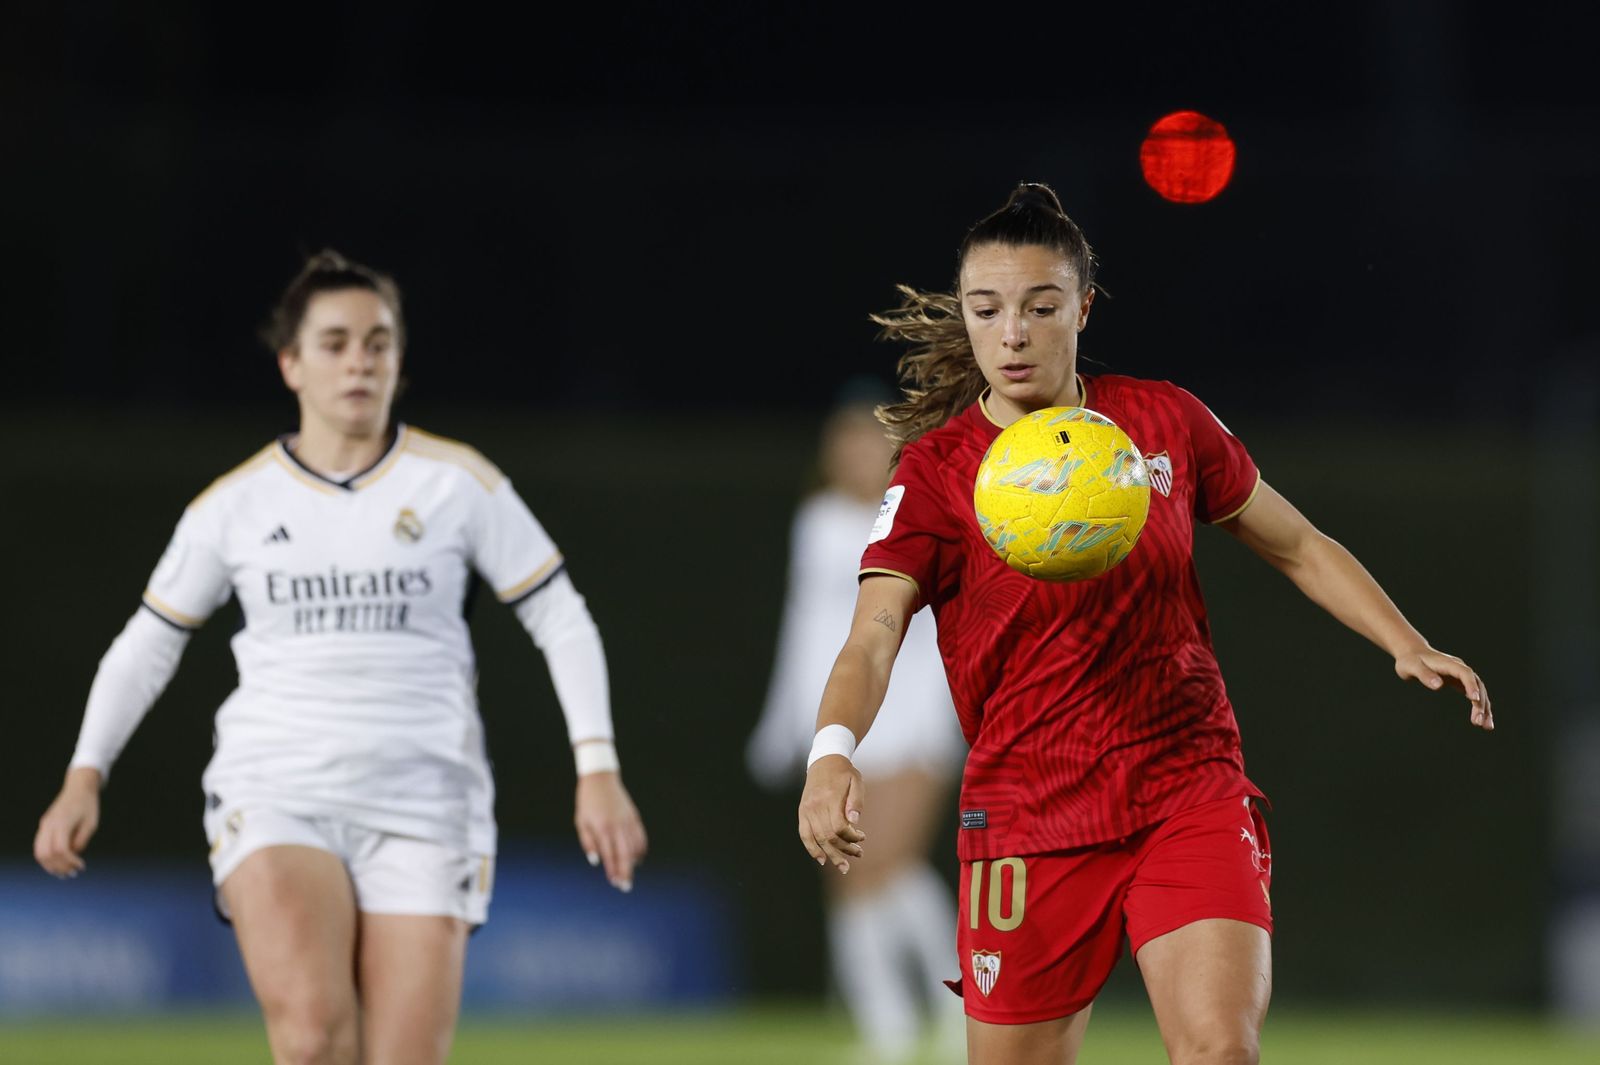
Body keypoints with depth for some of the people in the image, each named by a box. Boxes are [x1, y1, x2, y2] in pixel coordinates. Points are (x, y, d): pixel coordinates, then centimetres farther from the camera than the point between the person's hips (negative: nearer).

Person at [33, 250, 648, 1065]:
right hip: (274, 801, 0)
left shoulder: (458, 483, 4)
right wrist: (84, 777, 6)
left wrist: (598, 772, -3)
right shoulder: (234, 505, 7)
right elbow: (147, 644, 17)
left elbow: (561, 622, 7)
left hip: (423, 806, 0)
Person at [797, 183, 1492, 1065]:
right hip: (1028, 818, -1)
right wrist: (833, 752, -39)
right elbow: (871, 638, -19)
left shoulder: (1165, 421, 2)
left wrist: (1408, 647, 1)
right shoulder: (935, 471, -5)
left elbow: (1297, 547, 15)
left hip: (1192, 795, 1)